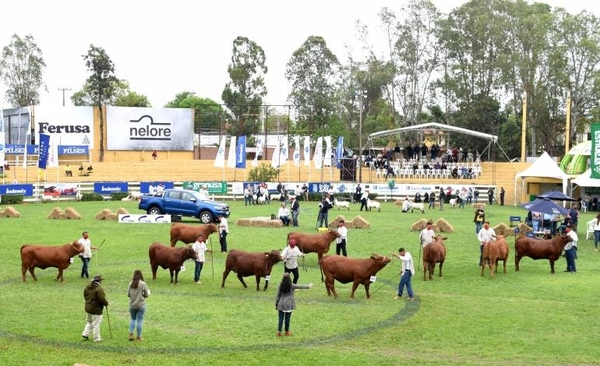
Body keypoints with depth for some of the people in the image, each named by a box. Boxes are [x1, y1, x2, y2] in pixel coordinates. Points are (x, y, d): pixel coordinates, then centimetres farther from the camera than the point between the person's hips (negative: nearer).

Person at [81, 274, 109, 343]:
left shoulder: (88, 286, 3)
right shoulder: (99, 288, -23)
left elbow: (85, 295, 14)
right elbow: (102, 299, -24)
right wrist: (106, 303, -4)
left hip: (88, 308, 8)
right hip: (96, 309, -8)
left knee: (89, 322, 25)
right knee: (96, 324, 3)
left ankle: (85, 334, 19)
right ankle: (97, 338, 11)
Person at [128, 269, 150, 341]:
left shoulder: (131, 283, -3)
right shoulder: (143, 284, -13)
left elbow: (128, 294, 3)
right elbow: (146, 295, -7)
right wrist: (148, 291, 15)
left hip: (132, 305, 3)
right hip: (141, 305, -3)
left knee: (133, 319, 21)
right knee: (139, 320, 6)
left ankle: (131, 334, 11)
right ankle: (138, 337, 12)